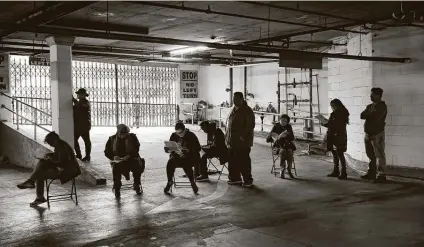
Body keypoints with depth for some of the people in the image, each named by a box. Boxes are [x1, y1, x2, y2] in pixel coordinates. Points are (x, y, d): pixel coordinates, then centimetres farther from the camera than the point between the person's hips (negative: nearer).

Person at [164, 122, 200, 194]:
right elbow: (166, 148, 6)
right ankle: (170, 182, -16)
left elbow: (198, 148, -13)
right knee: (170, 163, -29)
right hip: (177, 157, 3)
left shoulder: (191, 136, -6)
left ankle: (193, 183, -21)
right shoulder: (174, 135, 5)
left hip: (190, 157, -3)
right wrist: (171, 150, -18)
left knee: (186, 164, -36)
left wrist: (187, 151, -27)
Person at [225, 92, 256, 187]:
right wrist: (227, 135, 13)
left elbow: (250, 125, -16)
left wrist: (243, 136, -20)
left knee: (244, 161, -3)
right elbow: (229, 123, 22)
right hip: (232, 141, 8)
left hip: (243, 142, -8)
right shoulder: (234, 110, 15)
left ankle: (248, 180, 7)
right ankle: (235, 178, 24)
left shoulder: (247, 111, -10)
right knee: (232, 161, 12)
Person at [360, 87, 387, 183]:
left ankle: (381, 175, -4)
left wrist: (367, 115, -3)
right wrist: (371, 115, -11)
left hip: (377, 134, -7)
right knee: (370, 155, 12)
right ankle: (371, 173, 19)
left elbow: (376, 117, -19)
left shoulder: (382, 106, -6)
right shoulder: (370, 106, 17)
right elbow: (362, 115, 5)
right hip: (368, 134, 7)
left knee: (379, 155, -6)